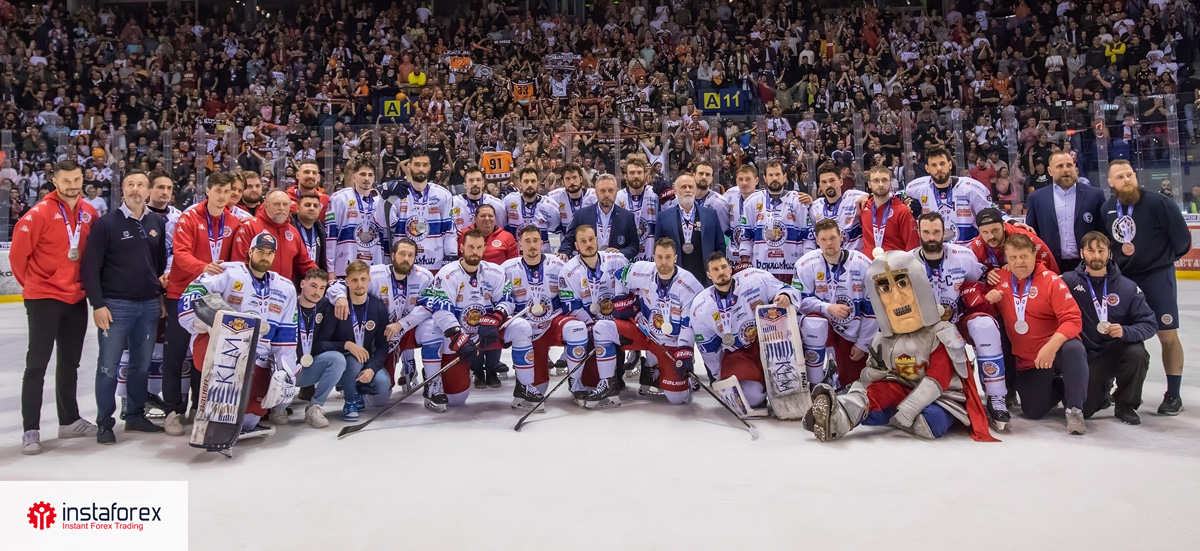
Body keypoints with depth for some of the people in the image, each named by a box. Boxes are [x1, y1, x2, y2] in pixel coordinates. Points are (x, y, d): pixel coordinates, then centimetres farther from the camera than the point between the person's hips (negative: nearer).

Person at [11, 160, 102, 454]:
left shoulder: (90, 214, 3)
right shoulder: (41, 213, -12)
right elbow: (18, 252, -9)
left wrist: (87, 283, 8)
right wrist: (33, 284, 1)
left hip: (76, 299, 6)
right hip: (44, 298, -5)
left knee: (70, 362, 15)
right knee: (37, 364, -1)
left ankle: (69, 420, 28)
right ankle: (31, 430, 5)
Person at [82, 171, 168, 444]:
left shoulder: (156, 224, 10)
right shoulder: (106, 223, -4)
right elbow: (90, 267, -7)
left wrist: (161, 297, 13)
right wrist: (98, 304, -12)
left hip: (149, 305, 4)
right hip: (115, 305, -4)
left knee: (142, 364, 11)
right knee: (109, 365, 1)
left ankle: (136, 416, 24)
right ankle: (104, 423, 12)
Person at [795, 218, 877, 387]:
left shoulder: (863, 264, -11)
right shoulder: (806, 264, -13)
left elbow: (871, 307, -6)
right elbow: (801, 300, -12)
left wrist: (862, 343, -5)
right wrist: (828, 308, -30)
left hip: (853, 330, 2)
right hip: (822, 323, -1)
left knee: (853, 381, 1)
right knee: (812, 322, -37)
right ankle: (816, 387, -23)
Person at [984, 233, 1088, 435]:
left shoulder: (1050, 280, -13)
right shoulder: (1000, 278, -1)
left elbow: (1072, 320, -19)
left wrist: (1051, 346, -35)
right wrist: (988, 296, -12)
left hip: (1057, 350, -3)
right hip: (1026, 360, 3)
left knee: (1073, 350, -38)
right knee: (1033, 412, -4)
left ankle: (1074, 410, -19)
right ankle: (1056, 388, 29)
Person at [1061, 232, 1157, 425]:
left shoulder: (1127, 287, -2)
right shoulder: (1069, 281, -5)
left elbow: (1149, 324, -6)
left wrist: (1125, 331, -23)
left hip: (1117, 349, 1)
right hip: (1086, 356, -1)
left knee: (1136, 353, -34)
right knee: (1082, 409, -14)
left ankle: (1125, 405, -5)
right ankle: (1101, 389, 28)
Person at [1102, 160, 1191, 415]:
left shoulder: (1158, 203, -15)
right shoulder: (1107, 208, -1)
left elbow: (1182, 238, -11)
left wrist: (1163, 258, 2)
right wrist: (1114, 263, 6)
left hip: (1157, 276, -4)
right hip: (1122, 277, 5)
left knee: (1167, 336, -2)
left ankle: (1173, 395, 8)